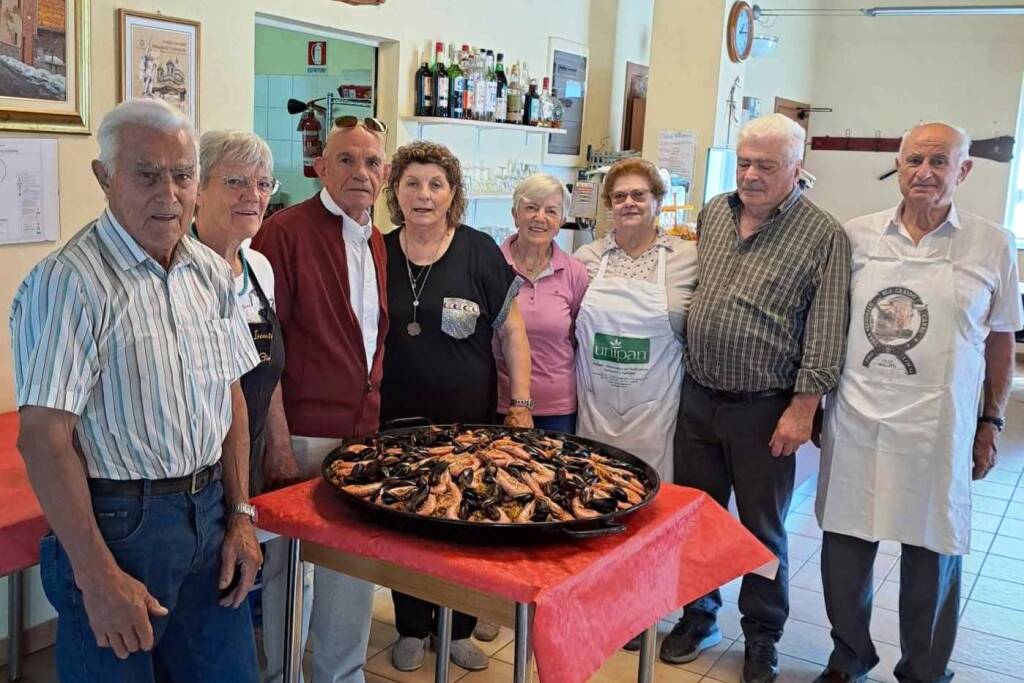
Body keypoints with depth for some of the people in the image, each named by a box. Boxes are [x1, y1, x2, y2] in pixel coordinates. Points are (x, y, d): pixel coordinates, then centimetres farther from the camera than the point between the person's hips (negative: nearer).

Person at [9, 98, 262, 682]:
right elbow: (45, 438, -18)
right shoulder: (69, 281, -16)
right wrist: (97, 576, -18)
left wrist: (241, 513, 7)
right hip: (117, 523, -6)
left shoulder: (211, 272, 5)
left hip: (210, 516, 7)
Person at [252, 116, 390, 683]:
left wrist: (372, 411, 14)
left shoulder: (376, 242, 12)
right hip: (304, 435, -7)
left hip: (362, 433, 7)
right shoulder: (287, 231, -11)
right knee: (290, 569, 8)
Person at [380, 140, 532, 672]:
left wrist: (520, 403, -5)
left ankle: (459, 628, 28)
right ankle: (412, 628, 29)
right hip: (397, 418, 2)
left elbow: (510, 329, -1)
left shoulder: (479, 251, -5)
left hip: (469, 418, -2)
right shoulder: (379, 254, 2)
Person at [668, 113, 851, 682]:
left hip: (765, 409, -5)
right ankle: (698, 616, 35)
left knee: (762, 528, 10)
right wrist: (688, 372, 13)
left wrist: (802, 409, -15)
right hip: (698, 396, 5)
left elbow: (825, 335, -11)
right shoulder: (713, 214, 7)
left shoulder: (823, 237, -9)